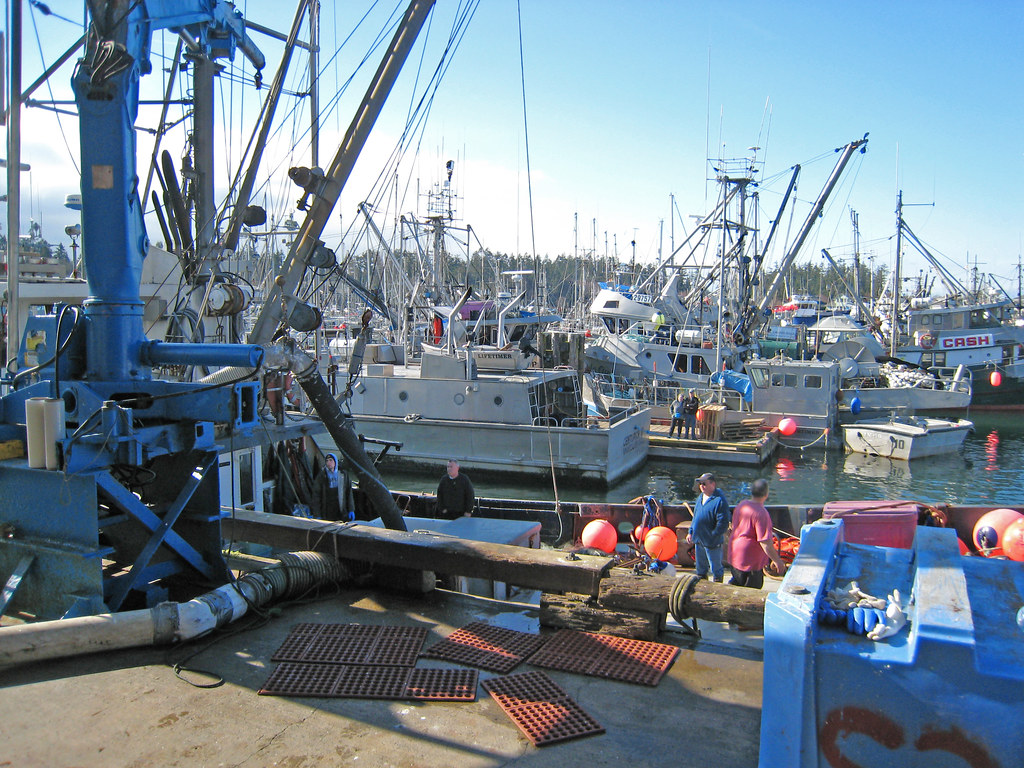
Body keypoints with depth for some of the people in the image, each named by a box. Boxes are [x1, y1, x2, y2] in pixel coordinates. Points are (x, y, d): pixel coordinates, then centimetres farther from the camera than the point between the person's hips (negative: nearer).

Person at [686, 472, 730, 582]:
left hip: (712, 543, -8)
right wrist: (691, 532, 13)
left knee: (716, 569, 11)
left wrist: (712, 536, -17)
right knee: (700, 568, 23)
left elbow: (723, 524, -22)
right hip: (699, 540, 8)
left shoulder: (720, 501, -22)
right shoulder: (701, 496, 5)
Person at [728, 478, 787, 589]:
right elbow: (765, 542, -26)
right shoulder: (761, 513, -25)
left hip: (734, 557, 8)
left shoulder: (741, 504, 2)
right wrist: (777, 561, -15)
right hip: (751, 562, -8)